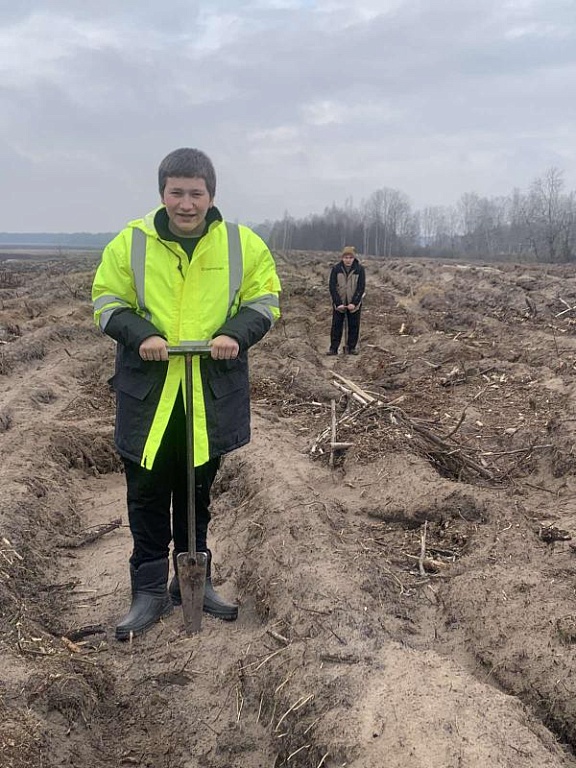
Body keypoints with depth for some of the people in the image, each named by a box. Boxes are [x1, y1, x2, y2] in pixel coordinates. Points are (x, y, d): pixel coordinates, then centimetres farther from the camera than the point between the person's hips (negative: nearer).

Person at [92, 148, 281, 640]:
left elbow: (264, 301, 4)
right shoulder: (130, 242, -3)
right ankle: (150, 590, 23)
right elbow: (107, 302, 3)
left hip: (213, 394, 1)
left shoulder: (243, 244, -1)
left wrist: (236, 333, -16)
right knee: (148, 497, 7)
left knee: (196, 495, 16)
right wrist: (139, 335, -17)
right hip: (147, 395, 0)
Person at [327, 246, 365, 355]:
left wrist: (354, 303, -16)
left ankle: (352, 347, 15)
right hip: (338, 303, 0)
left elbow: (361, 287, -7)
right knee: (336, 325, 1)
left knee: (354, 326, 4)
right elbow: (332, 287, -8)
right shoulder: (336, 269, -6)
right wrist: (338, 303, -16)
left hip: (354, 303, 0)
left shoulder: (360, 269, -6)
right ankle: (333, 348, 6)